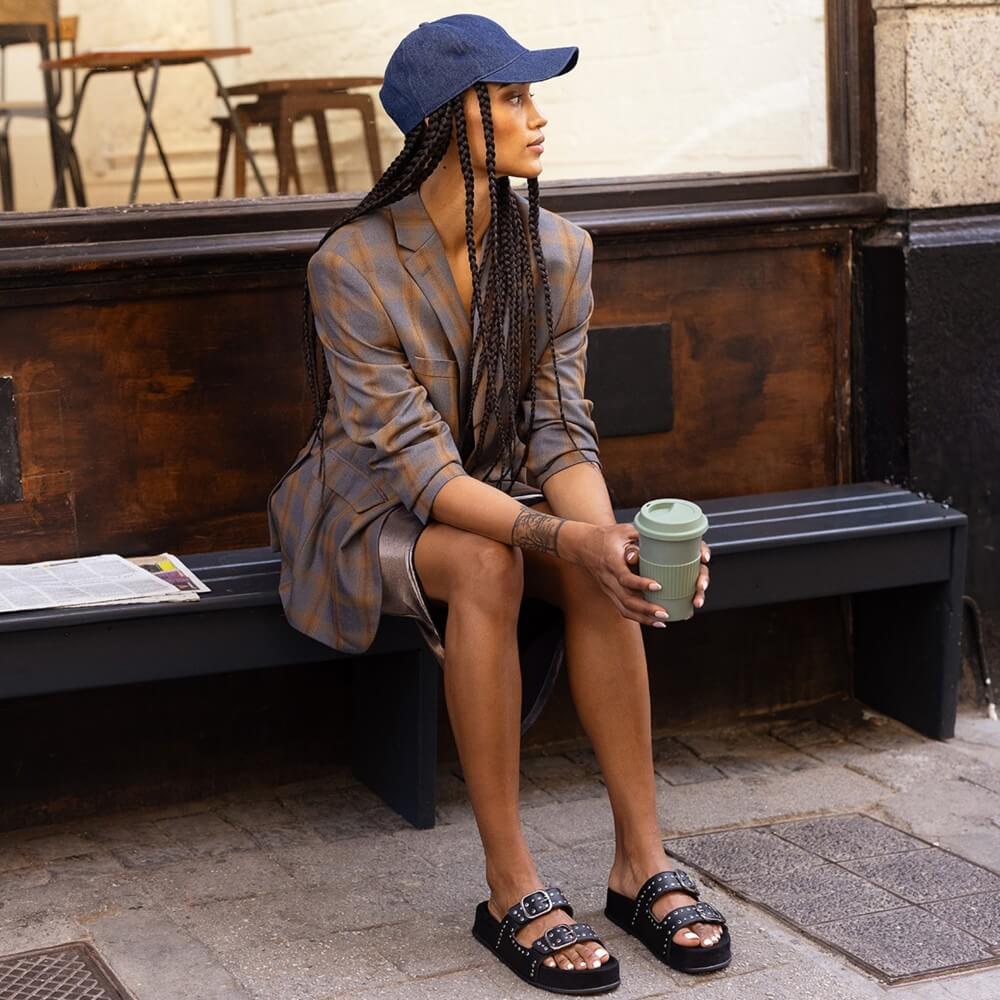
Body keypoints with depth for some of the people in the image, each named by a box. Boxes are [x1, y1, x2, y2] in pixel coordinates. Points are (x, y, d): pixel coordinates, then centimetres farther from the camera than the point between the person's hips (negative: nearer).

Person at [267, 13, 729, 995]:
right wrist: (565, 536, -40)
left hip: (499, 494, 4)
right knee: (488, 565, -36)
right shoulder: (352, 265, -21)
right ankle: (512, 892, -30)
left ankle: (642, 861, -19)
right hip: (372, 512, -4)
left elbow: (560, 434, -8)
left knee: (602, 572, -27)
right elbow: (421, 467, -26)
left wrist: (605, 530, -30)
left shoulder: (556, 250, -5)